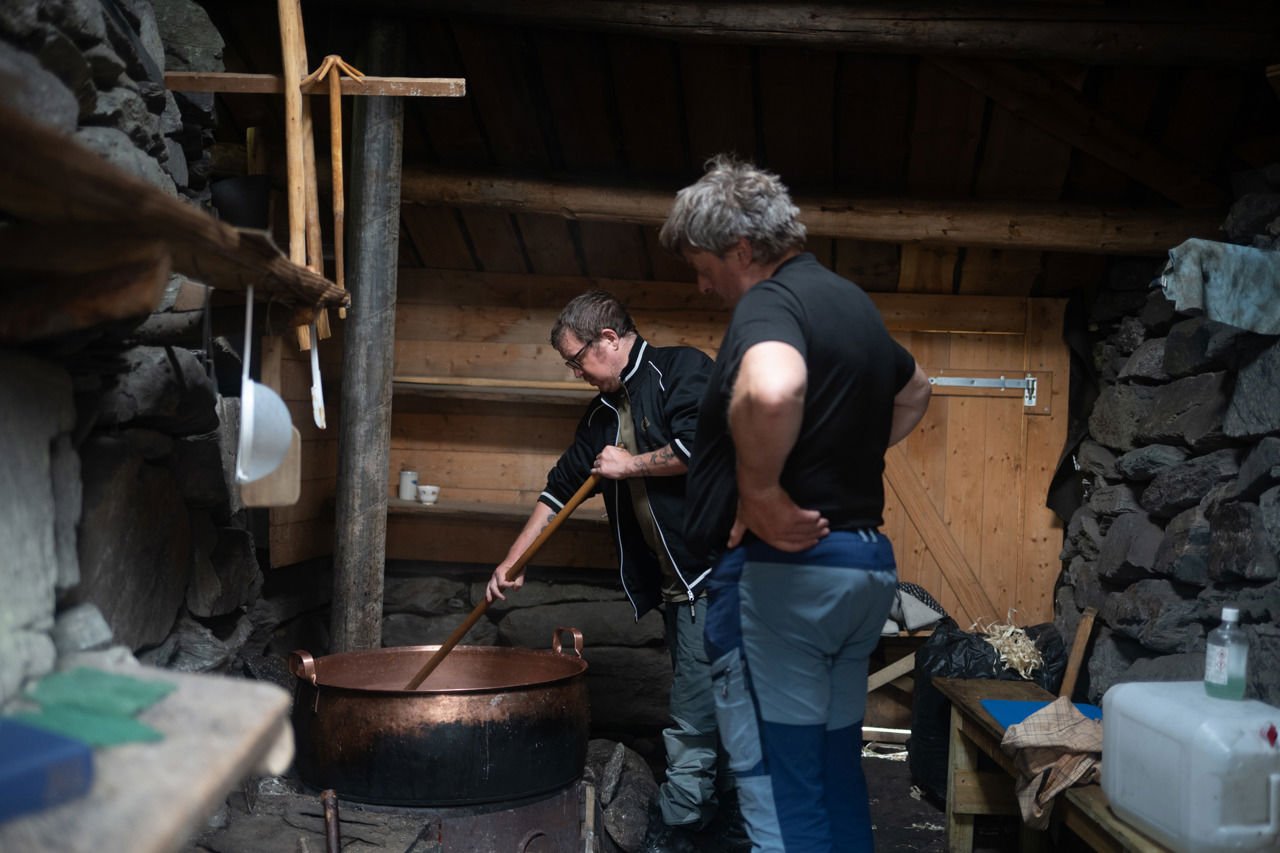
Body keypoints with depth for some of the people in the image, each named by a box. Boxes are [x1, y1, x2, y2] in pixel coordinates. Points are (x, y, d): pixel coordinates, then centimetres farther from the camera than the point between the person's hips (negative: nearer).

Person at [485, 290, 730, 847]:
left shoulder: (682, 370, -5)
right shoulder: (604, 413, 20)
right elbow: (561, 487, 25)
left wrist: (630, 465, -7)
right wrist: (511, 562, 24)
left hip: (713, 572, -9)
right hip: (674, 586, 9)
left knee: (693, 726, -8)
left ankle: (675, 830, -1)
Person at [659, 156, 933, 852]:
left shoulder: (768, 301, -13)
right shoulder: (851, 302, 16)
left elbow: (770, 391, -38)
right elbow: (913, 390, 34)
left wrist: (760, 492, -23)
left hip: (782, 567, -9)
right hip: (865, 562, 9)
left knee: (779, 789, -3)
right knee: (837, 775, 17)